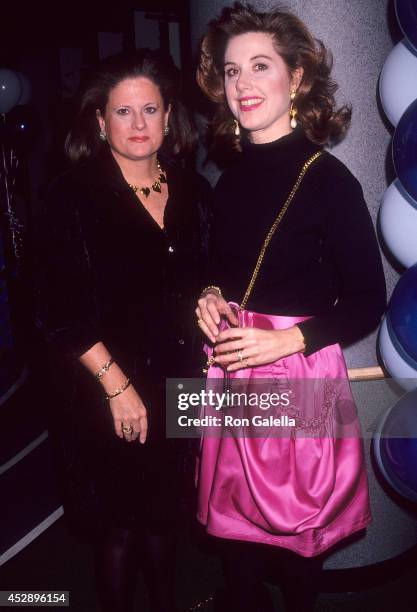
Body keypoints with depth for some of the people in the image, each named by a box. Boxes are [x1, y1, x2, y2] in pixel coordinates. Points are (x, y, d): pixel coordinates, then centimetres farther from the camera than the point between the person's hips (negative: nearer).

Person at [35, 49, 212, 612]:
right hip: (107, 399, -4)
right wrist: (117, 386, -15)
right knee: (118, 528, 13)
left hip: (177, 388, 4)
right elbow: (62, 312, -13)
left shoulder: (194, 191, 4)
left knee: (163, 516, 20)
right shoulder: (74, 197, -10)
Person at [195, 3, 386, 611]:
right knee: (234, 514, 18)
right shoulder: (232, 178, 6)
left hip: (299, 378, -5)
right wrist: (211, 297, -1)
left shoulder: (328, 180, -14)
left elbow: (366, 303, -11)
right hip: (232, 371, 6)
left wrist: (289, 338, -21)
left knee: (292, 521, 12)